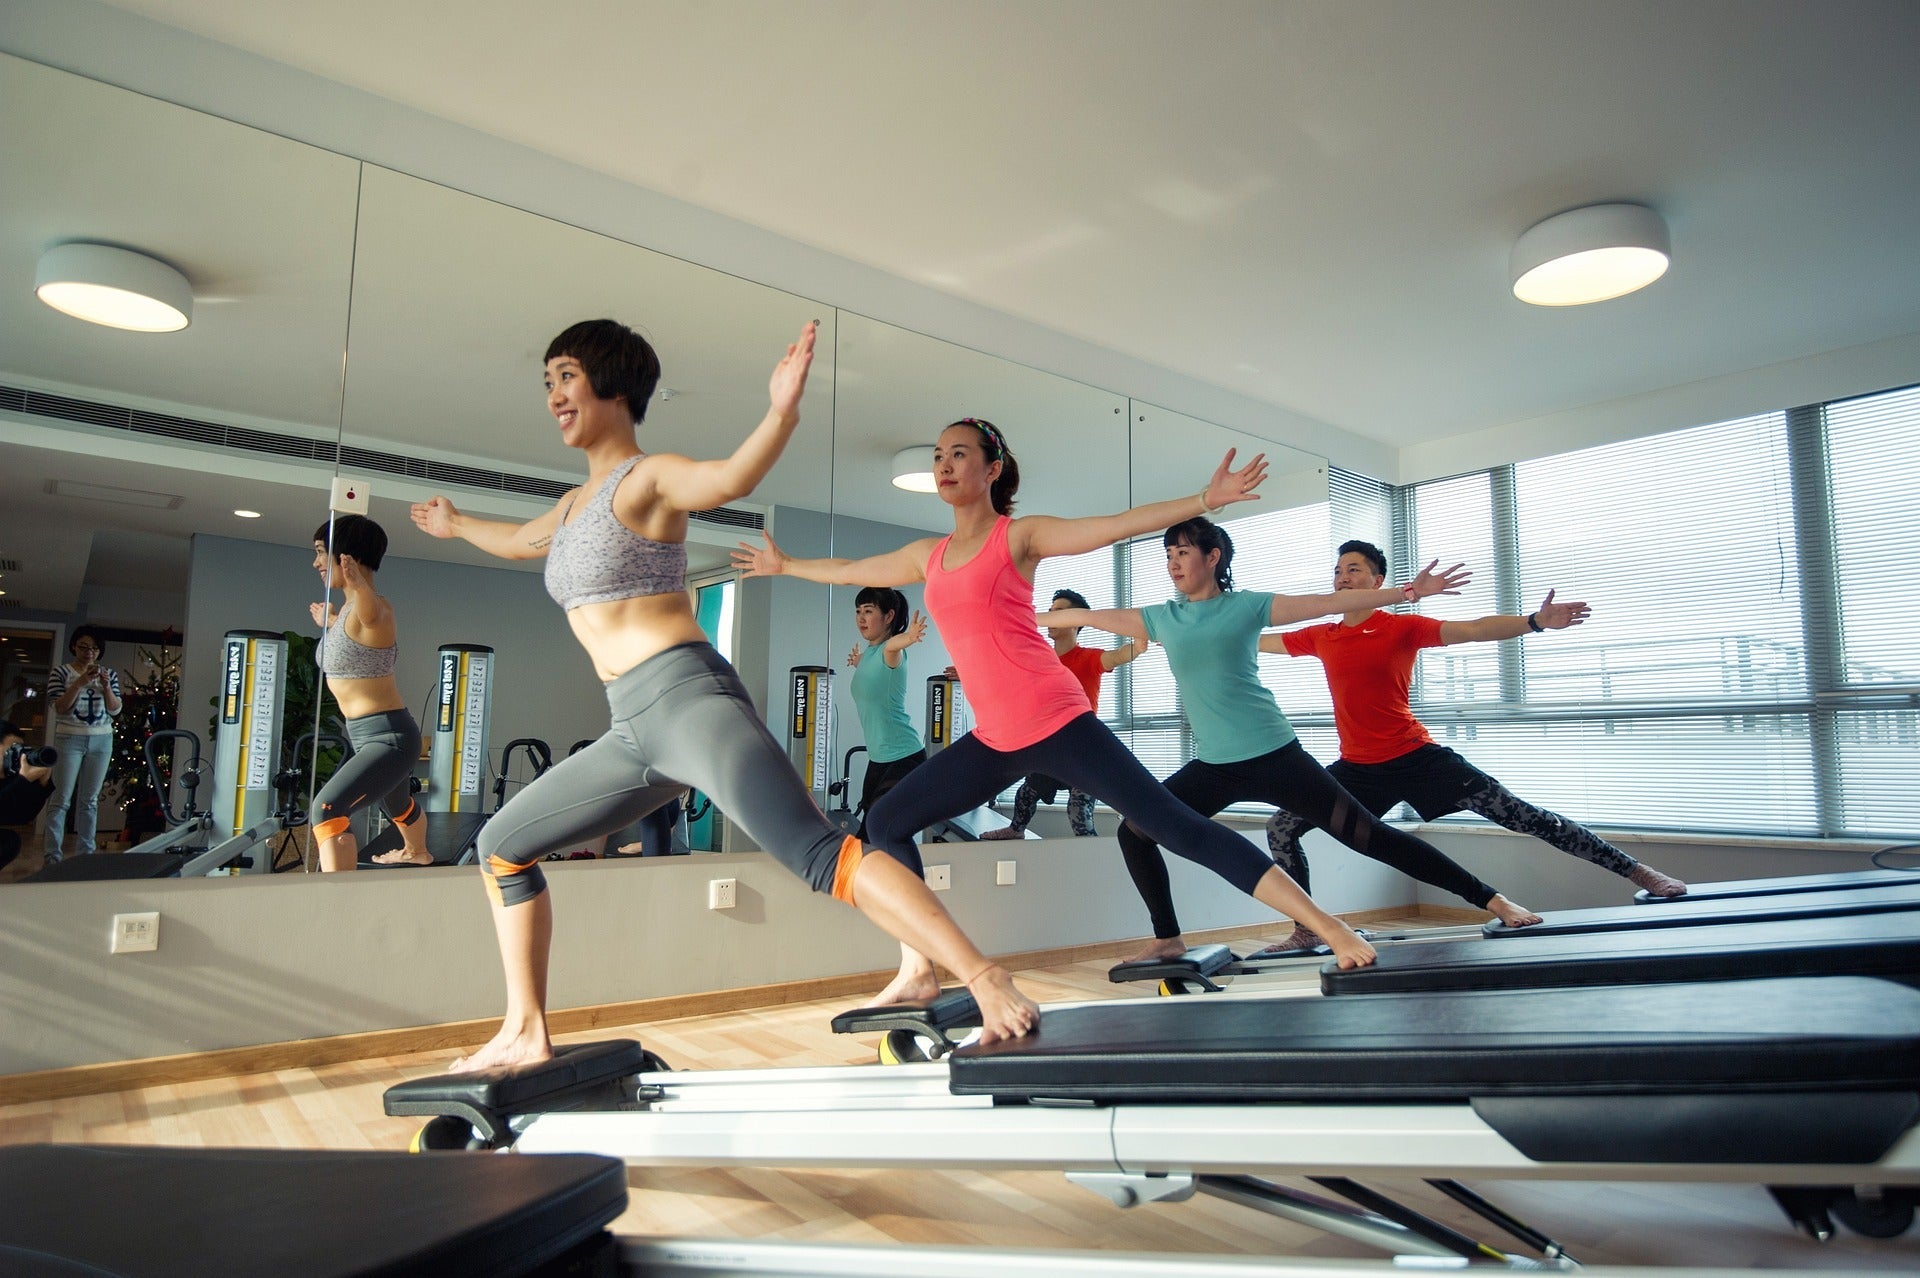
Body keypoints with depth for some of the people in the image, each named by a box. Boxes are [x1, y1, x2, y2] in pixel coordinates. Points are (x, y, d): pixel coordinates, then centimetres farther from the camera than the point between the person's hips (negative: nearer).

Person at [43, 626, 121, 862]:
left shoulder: (109, 674, 8)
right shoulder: (61, 672, 0)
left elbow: (115, 710, 5)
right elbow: (58, 708, -8)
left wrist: (106, 687, -12)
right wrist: (80, 683, -19)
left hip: (101, 741, 3)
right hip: (69, 739, -3)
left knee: (89, 800, 6)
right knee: (61, 799, -5)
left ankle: (85, 854, 10)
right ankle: (52, 856, -2)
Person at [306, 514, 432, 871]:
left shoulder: (370, 610, -22)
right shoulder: (348, 608, 7)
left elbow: (373, 615, -49)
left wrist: (359, 586, -69)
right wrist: (332, 623, 38)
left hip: (389, 737, -11)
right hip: (369, 737, 11)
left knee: (327, 809, -29)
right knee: (397, 804, 36)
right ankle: (417, 852, 65)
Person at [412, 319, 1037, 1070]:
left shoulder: (647, 478, -2)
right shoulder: (577, 502, 23)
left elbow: (731, 477, -26)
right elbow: (516, 541, 45)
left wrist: (782, 413, -44)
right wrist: (454, 524, 63)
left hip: (687, 697, -9)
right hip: (634, 728, 9)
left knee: (819, 855, -26)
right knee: (501, 847, 19)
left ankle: (990, 985, -27)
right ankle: (526, 1035, 26)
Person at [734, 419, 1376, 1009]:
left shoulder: (1020, 535, -2)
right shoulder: (927, 555, 15)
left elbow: (1118, 524, -11)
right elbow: (849, 570, 30)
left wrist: (1205, 499, -20)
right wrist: (782, 564, 41)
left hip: (1056, 724, -6)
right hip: (994, 741, 6)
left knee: (1179, 827, -10)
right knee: (886, 823, 7)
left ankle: (1332, 930, -4)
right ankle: (918, 972, 16)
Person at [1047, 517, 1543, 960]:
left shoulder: (1247, 605, -2)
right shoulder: (1161, 618, 8)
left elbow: (1327, 603, -5)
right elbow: (1089, 617, 14)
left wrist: (1408, 591, -10)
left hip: (1274, 755, -4)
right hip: (1212, 767, 5)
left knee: (1366, 835, -4)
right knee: (1135, 832, -1)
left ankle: (1492, 900, 8)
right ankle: (1167, 939, 14)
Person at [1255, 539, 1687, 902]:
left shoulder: (1403, 627, -5)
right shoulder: (1321, 637, 5)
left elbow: (1474, 630, -17)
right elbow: (1258, 641, 17)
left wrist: (1534, 621, -32)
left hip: (1416, 756, -4)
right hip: (1357, 767, 4)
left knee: (1520, 815, -4)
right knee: (1281, 827, -3)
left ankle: (1638, 872, 9)